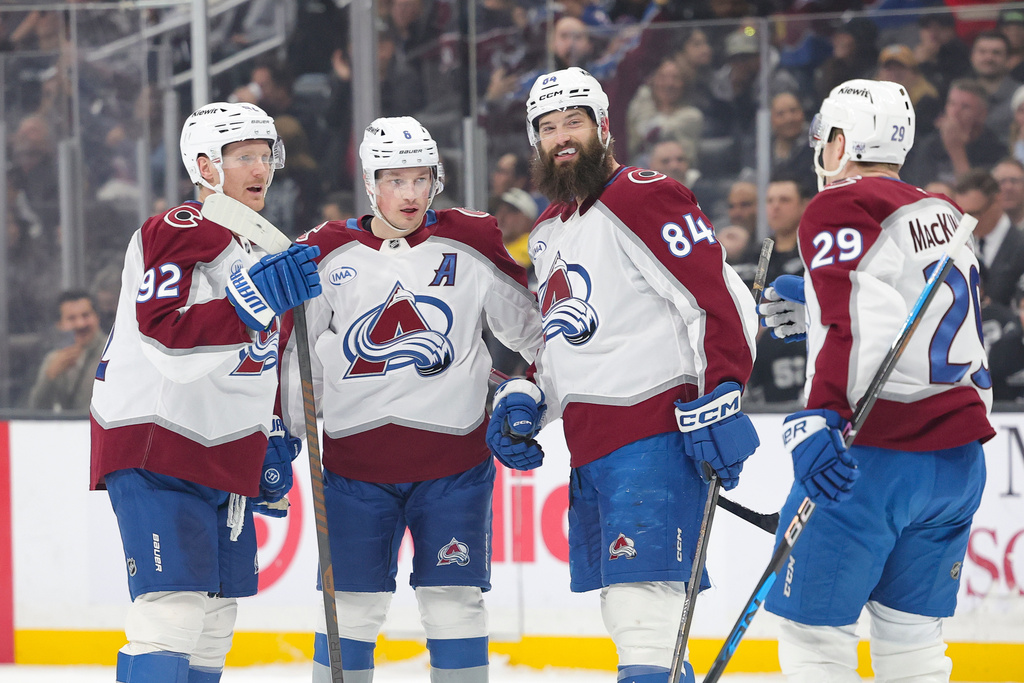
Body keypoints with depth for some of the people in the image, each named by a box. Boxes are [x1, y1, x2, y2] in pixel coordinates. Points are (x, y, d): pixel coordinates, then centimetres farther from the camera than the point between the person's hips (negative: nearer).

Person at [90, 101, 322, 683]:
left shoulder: (260, 250, 18)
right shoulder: (180, 231, -11)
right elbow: (167, 342, -26)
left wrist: (276, 442, 17)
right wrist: (256, 301, -36)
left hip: (226, 464, 9)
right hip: (156, 453, -9)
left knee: (215, 623, 10)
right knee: (174, 612, -20)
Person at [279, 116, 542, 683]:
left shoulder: (471, 243, 0)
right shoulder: (327, 253, 2)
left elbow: (529, 326, 9)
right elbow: (296, 349, 10)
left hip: (452, 459, -1)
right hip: (355, 460, 1)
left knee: (454, 605, 0)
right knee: (351, 607, 3)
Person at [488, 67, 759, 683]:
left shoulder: (644, 200, -9)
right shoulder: (548, 229, 20)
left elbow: (723, 302, -15)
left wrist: (718, 403, -22)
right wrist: (523, 399, 14)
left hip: (654, 433, -10)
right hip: (589, 447, 10)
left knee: (644, 606, -18)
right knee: (622, 611, 12)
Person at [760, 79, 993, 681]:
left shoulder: (841, 208, -7)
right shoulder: (945, 214, 16)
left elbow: (857, 328, -20)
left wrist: (820, 419, -28)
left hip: (874, 457, -7)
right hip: (959, 460, 7)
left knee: (816, 630, -4)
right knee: (912, 632, 12)